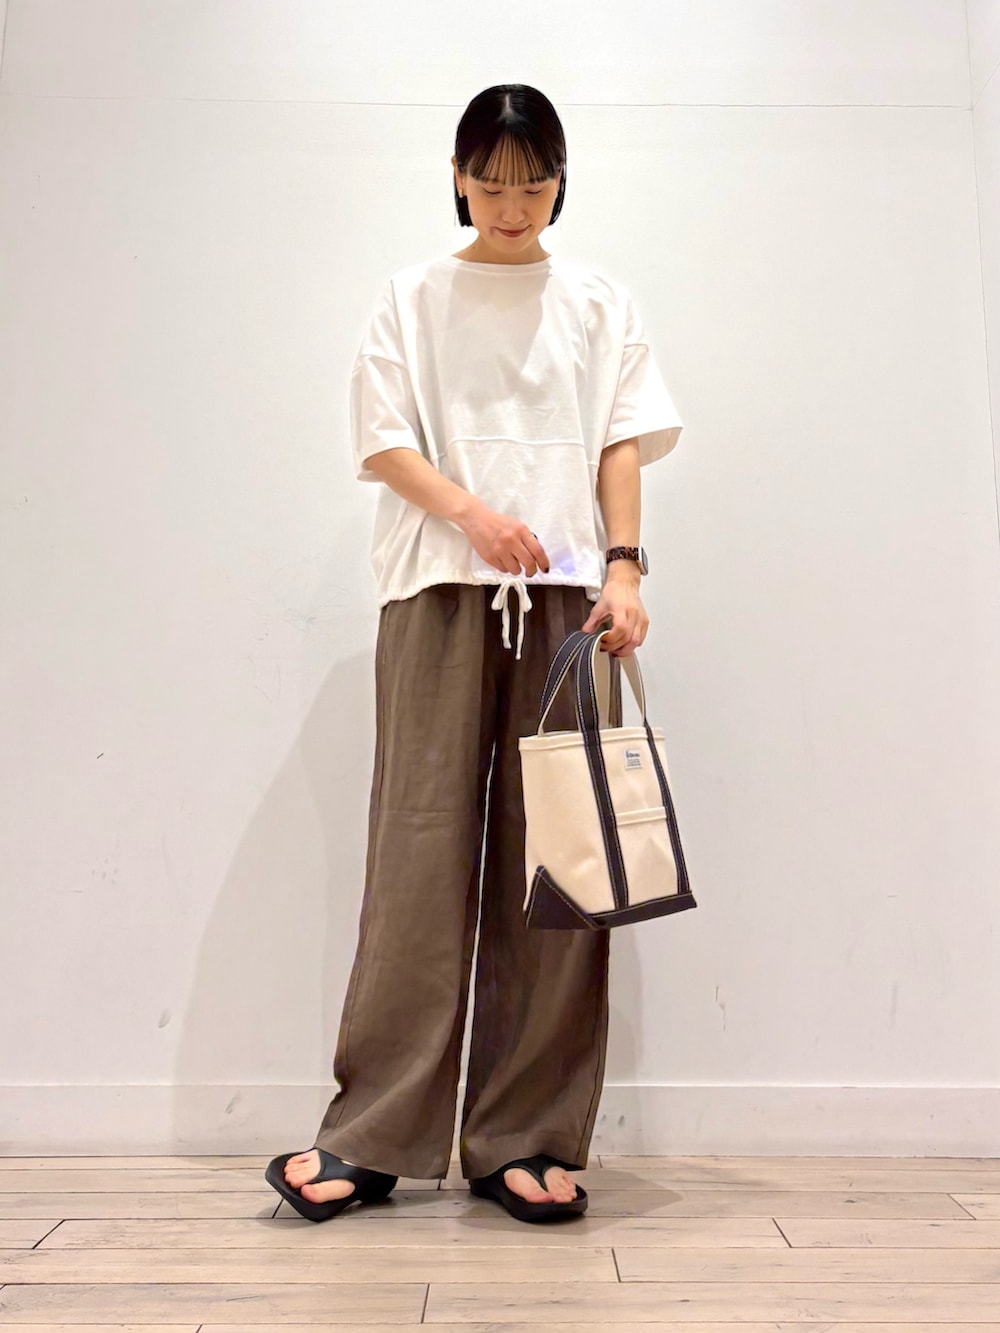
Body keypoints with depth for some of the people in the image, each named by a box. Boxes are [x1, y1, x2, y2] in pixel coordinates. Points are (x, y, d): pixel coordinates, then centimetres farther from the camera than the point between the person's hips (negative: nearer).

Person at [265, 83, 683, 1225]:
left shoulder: (598, 303, 18)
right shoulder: (414, 297, 16)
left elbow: (622, 441, 9)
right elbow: (382, 442, 6)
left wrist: (624, 567, -6)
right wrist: (471, 512, -12)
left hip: (566, 590, 1)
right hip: (440, 586, -1)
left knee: (550, 852, -4)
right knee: (421, 845, -7)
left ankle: (524, 1138, 4)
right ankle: (372, 1134, 1)